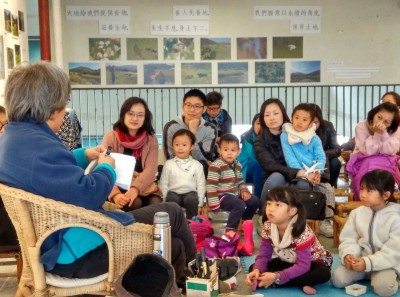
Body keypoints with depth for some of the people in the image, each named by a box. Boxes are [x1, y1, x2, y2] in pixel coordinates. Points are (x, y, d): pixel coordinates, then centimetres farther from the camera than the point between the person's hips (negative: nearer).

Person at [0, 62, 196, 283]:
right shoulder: (39, 147, -29)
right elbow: (87, 196, -33)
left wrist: (83, 155, 17)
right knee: (172, 213, 6)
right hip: (77, 251, -11)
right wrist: (106, 168, -12)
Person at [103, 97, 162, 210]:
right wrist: (115, 194, -31)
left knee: (156, 203, -28)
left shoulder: (151, 139, 5)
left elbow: (150, 170, -9)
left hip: (144, 187, 2)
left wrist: (135, 189, -29)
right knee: (134, 203, -32)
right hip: (118, 187, -2)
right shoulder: (110, 137, -1)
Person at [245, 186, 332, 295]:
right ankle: (302, 284, -21)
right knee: (253, 269, -15)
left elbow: (303, 266, -36)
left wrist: (277, 277, -44)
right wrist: (257, 270, -34)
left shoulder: (301, 231, -32)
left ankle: (276, 283, -28)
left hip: (313, 262, -5)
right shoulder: (268, 227, -17)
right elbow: (263, 255, -12)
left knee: (323, 274, -39)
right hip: (289, 262, 5)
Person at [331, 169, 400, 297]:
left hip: (385, 263, -3)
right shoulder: (357, 213, -1)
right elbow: (348, 239, 0)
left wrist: (368, 263, -28)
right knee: (337, 279, -17)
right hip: (359, 258, 4)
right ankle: (364, 275, 10)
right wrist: (348, 255, -23)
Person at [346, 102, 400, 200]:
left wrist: (383, 133, -27)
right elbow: (368, 151, -19)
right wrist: (377, 133, -27)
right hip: (363, 162, -2)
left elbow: (391, 151, -18)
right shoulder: (361, 127, -12)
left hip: (386, 163, 2)